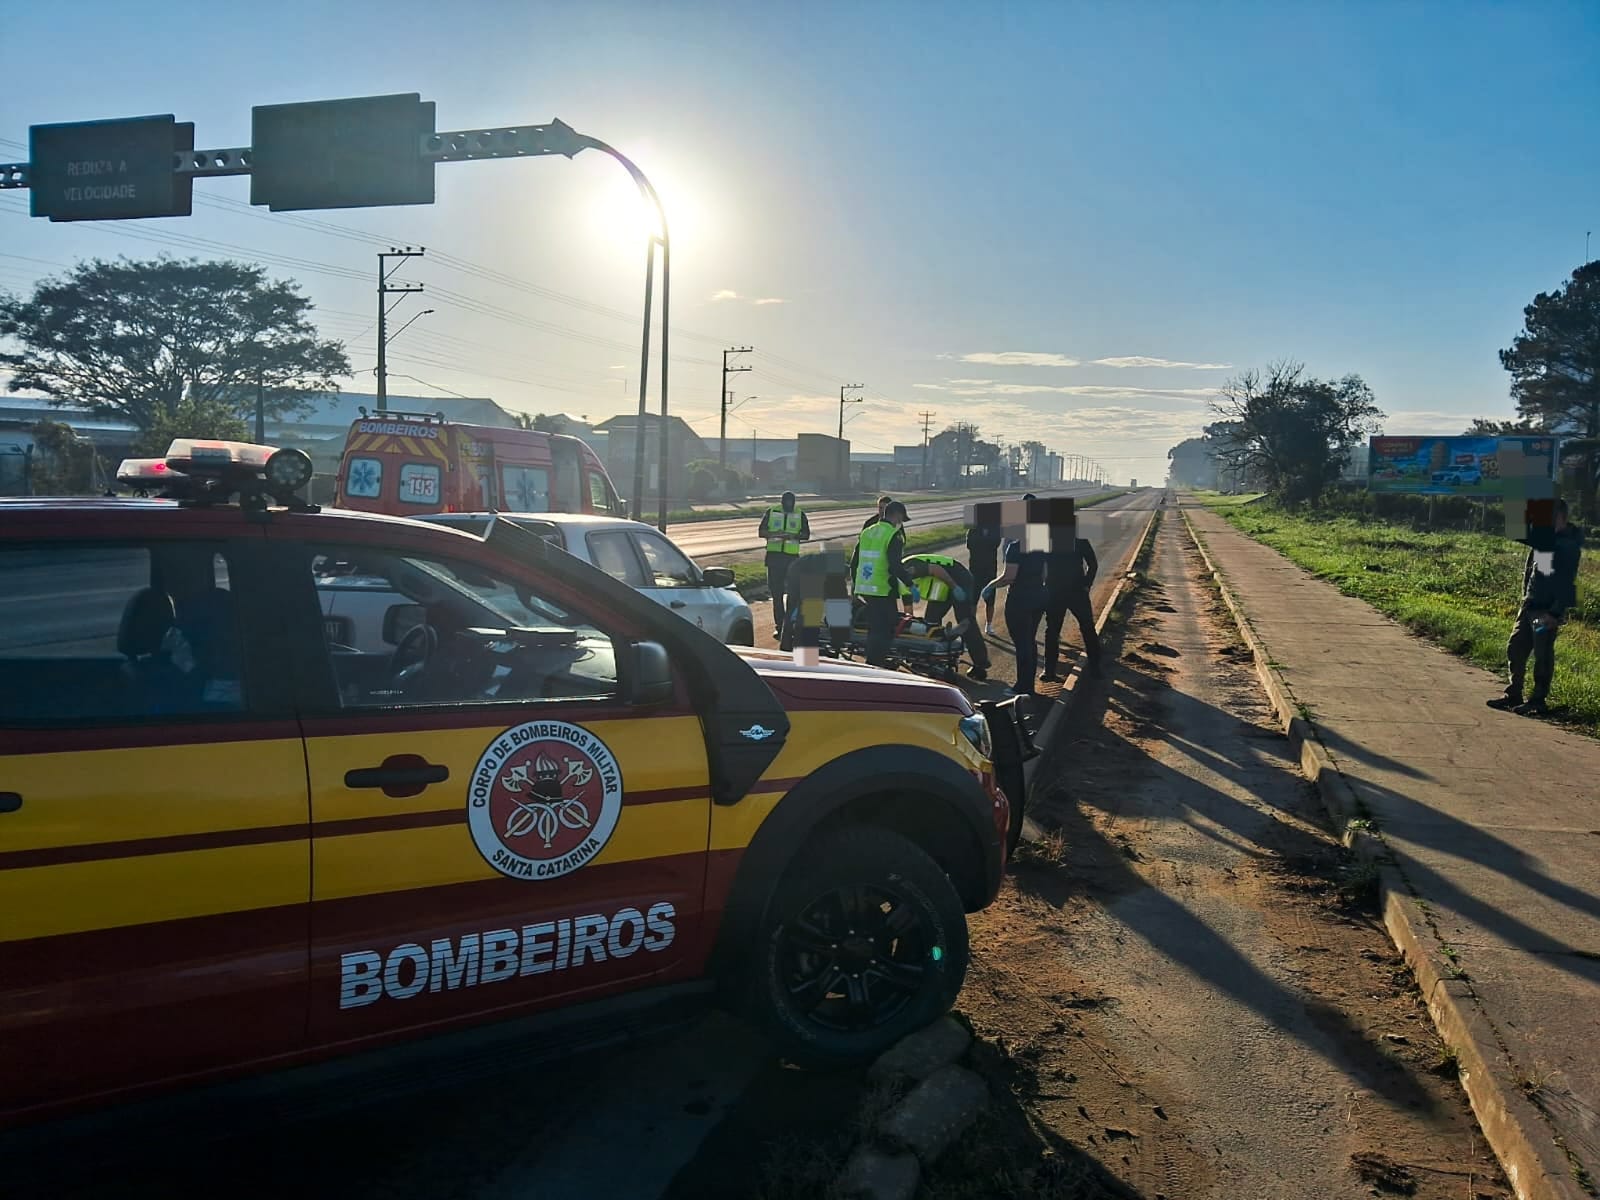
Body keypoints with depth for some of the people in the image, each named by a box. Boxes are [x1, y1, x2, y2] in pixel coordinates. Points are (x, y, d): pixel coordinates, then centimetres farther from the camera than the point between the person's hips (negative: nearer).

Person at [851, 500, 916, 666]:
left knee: (874, 629, 18)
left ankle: (872, 664, 24)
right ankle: (874, 667, -2)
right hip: (883, 590, -8)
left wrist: (854, 582, 28)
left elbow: (854, 561, 17)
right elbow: (895, 566, -21)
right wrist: (911, 585, -15)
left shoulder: (867, 532, 12)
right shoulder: (894, 535, -11)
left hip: (863, 589, 8)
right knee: (884, 631, -1)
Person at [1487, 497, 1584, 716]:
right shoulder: (1542, 537, 11)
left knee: (1542, 654, -2)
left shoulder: (1568, 544, -13)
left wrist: (1555, 612, -21)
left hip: (1548, 608, -8)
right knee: (1515, 648, 11)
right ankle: (1513, 694, 21)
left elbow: (1566, 582, -17)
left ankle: (1538, 701, 6)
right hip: (1529, 604, 8)